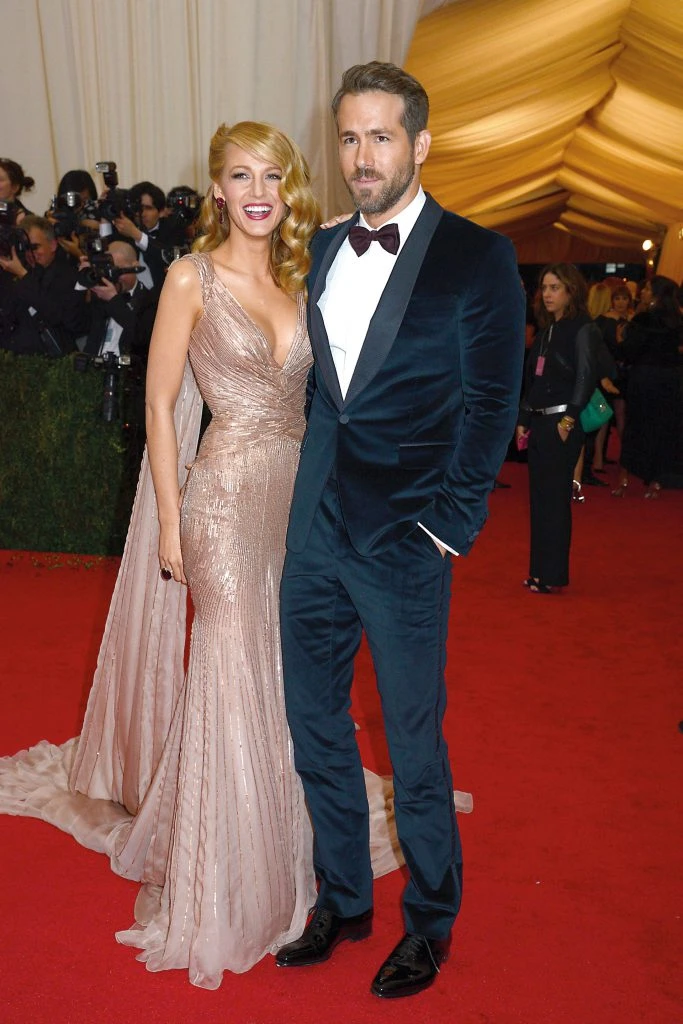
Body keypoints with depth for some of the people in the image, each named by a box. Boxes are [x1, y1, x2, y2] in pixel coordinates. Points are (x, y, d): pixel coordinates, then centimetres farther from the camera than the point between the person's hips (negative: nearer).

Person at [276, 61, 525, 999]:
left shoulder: (476, 256, -5)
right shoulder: (321, 251, 10)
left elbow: (490, 405, -6)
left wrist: (448, 526, -9)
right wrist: (312, 491, 7)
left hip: (404, 544, -5)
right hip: (315, 534, 6)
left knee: (414, 745, 7)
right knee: (315, 730, 15)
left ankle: (431, 924, 30)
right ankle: (342, 901, 36)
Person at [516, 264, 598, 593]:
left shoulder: (583, 330, -7)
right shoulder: (545, 331, 15)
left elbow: (586, 377, -16)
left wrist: (569, 419, -19)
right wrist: (523, 420, 13)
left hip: (562, 424, -8)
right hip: (538, 422, 8)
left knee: (554, 497, -4)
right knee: (539, 497, 10)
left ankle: (553, 575, 4)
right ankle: (540, 571, 18)